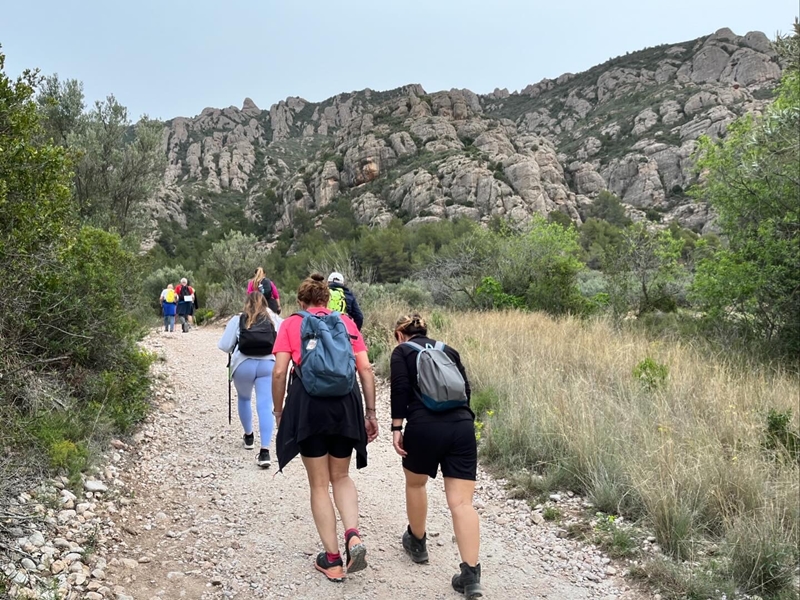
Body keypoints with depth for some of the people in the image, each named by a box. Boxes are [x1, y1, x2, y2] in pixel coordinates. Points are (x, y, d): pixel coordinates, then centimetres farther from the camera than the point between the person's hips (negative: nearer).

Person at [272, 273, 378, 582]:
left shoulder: (291, 324, 8)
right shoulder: (346, 322, 12)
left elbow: (279, 372, -2)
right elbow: (365, 369, 4)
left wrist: (279, 411, 9)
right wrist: (370, 412, 9)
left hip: (307, 404, -2)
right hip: (346, 403, 2)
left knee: (319, 484, 11)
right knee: (341, 476, 20)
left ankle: (332, 560, 15)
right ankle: (353, 536, -3)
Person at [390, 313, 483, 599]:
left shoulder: (401, 352, 12)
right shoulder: (448, 350, 23)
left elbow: (400, 390, -3)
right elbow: (465, 389, 19)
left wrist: (397, 427, -2)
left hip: (425, 426, -3)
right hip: (463, 427, 3)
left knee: (415, 483, 25)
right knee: (461, 502, 0)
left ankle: (417, 543, 41)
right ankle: (471, 574, -8)